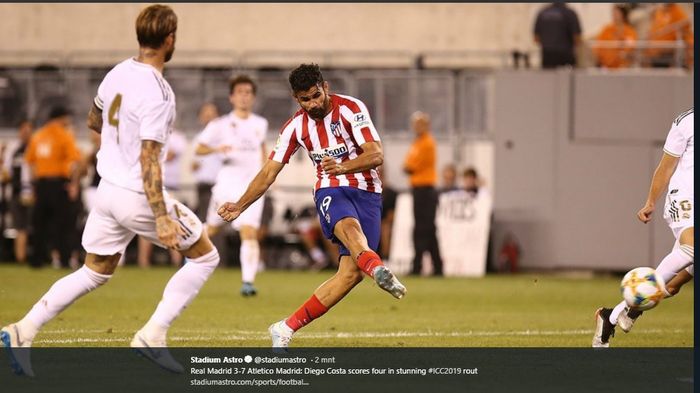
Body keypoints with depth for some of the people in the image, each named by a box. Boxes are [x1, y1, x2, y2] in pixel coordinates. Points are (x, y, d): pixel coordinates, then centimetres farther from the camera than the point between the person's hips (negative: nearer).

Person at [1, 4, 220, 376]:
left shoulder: (118, 73, 2)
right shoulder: (157, 93, -22)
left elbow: (94, 120, 21)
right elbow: (149, 160, -25)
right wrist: (161, 218, -25)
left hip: (108, 189, 8)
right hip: (139, 196, -8)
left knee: (94, 272, 20)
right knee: (205, 257, 8)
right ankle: (152, 336, 1)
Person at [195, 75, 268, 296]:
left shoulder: (260, 124, 9)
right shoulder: (220, 125, -2)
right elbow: (199, 149, -3)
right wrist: (216, 149, -22)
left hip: (252, 187, 1)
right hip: (226, 184, -1)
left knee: (249, 233, -15)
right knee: (212, 229, 12)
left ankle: (248, 281, -20)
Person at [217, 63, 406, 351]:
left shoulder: (350, 109, -7)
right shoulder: (295, 127, 5)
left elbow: (376, 155, -16)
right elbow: (269, 171, 14)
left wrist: (343, 167, -33)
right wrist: (240, 206, 8)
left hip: (366, 192, -1)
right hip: (330, 191, 1)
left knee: (352, 272, -14)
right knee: (349, 227, -37)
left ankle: (286, 329, -6)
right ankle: (378, 270, -72)